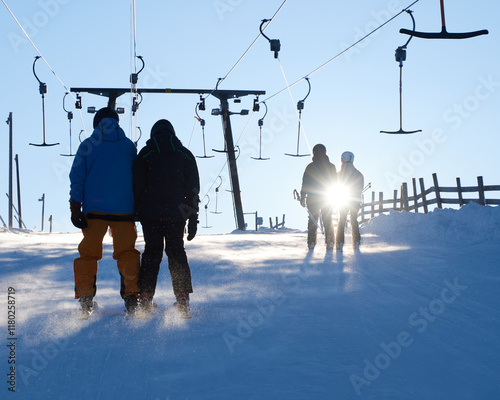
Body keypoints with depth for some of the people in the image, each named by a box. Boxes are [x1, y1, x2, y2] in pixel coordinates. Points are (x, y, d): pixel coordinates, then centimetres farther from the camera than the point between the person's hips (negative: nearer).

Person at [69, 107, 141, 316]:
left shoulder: (87, 145, 4)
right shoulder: (129, 146, 8)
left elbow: (77, 177, -1)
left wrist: (75, 208, -1)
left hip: (94, 208, 0)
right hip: (124, 209, 1)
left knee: (89, 252, 8)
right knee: (127, 252, 8)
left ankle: (85, 298, 4)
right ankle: (131, 295, -1)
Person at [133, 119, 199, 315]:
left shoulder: (145, 153, 5)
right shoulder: (185, 154, 9)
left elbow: (137, 185, 0)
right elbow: (193, 188, 6)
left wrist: (134, 212, 6)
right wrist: (193, 218, 8)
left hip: (150, 212, -1)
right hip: (177, 213, 1)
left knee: (152, 252, 6)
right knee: (176, 252, 9)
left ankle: (145, 296, -2)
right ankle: (183, 297, 1)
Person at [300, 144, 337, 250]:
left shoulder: (310, 167, -5)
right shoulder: (331, 166, 1)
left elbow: (305, 183, -5)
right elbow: (335, 183, 6)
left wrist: (303, 197, 0)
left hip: (312, 198, -1)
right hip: (328, 198, 1)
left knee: (312, 221, 6)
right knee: (328, 221, 7)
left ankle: (311, 243, 0)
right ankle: (330, 242, -1)